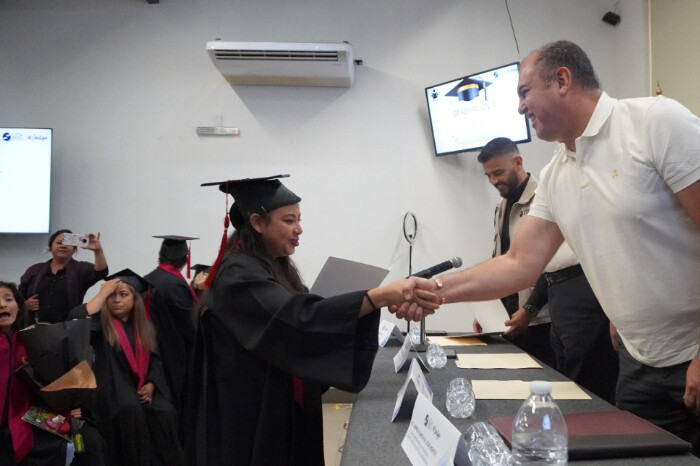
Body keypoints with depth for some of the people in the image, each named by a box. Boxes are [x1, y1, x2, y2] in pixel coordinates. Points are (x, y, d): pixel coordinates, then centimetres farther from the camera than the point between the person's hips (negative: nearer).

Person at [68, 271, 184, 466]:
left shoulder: (145, 327, 12)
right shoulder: (102, 325, 0)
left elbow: (155, 360, 12)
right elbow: (77, 319, -22)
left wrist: (150, 386, -6)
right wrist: (103, 292, -13)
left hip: (142, 388, 3)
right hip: (113, 387, -3)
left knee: (166, 412, -26)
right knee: (131, 410, -35)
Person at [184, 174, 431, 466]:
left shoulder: (277, 269, 9)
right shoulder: (239, 275, -21)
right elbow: (300, 318, -34)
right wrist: (381, 296, -39)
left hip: (286, 408, 9)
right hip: (252, 419, -9)